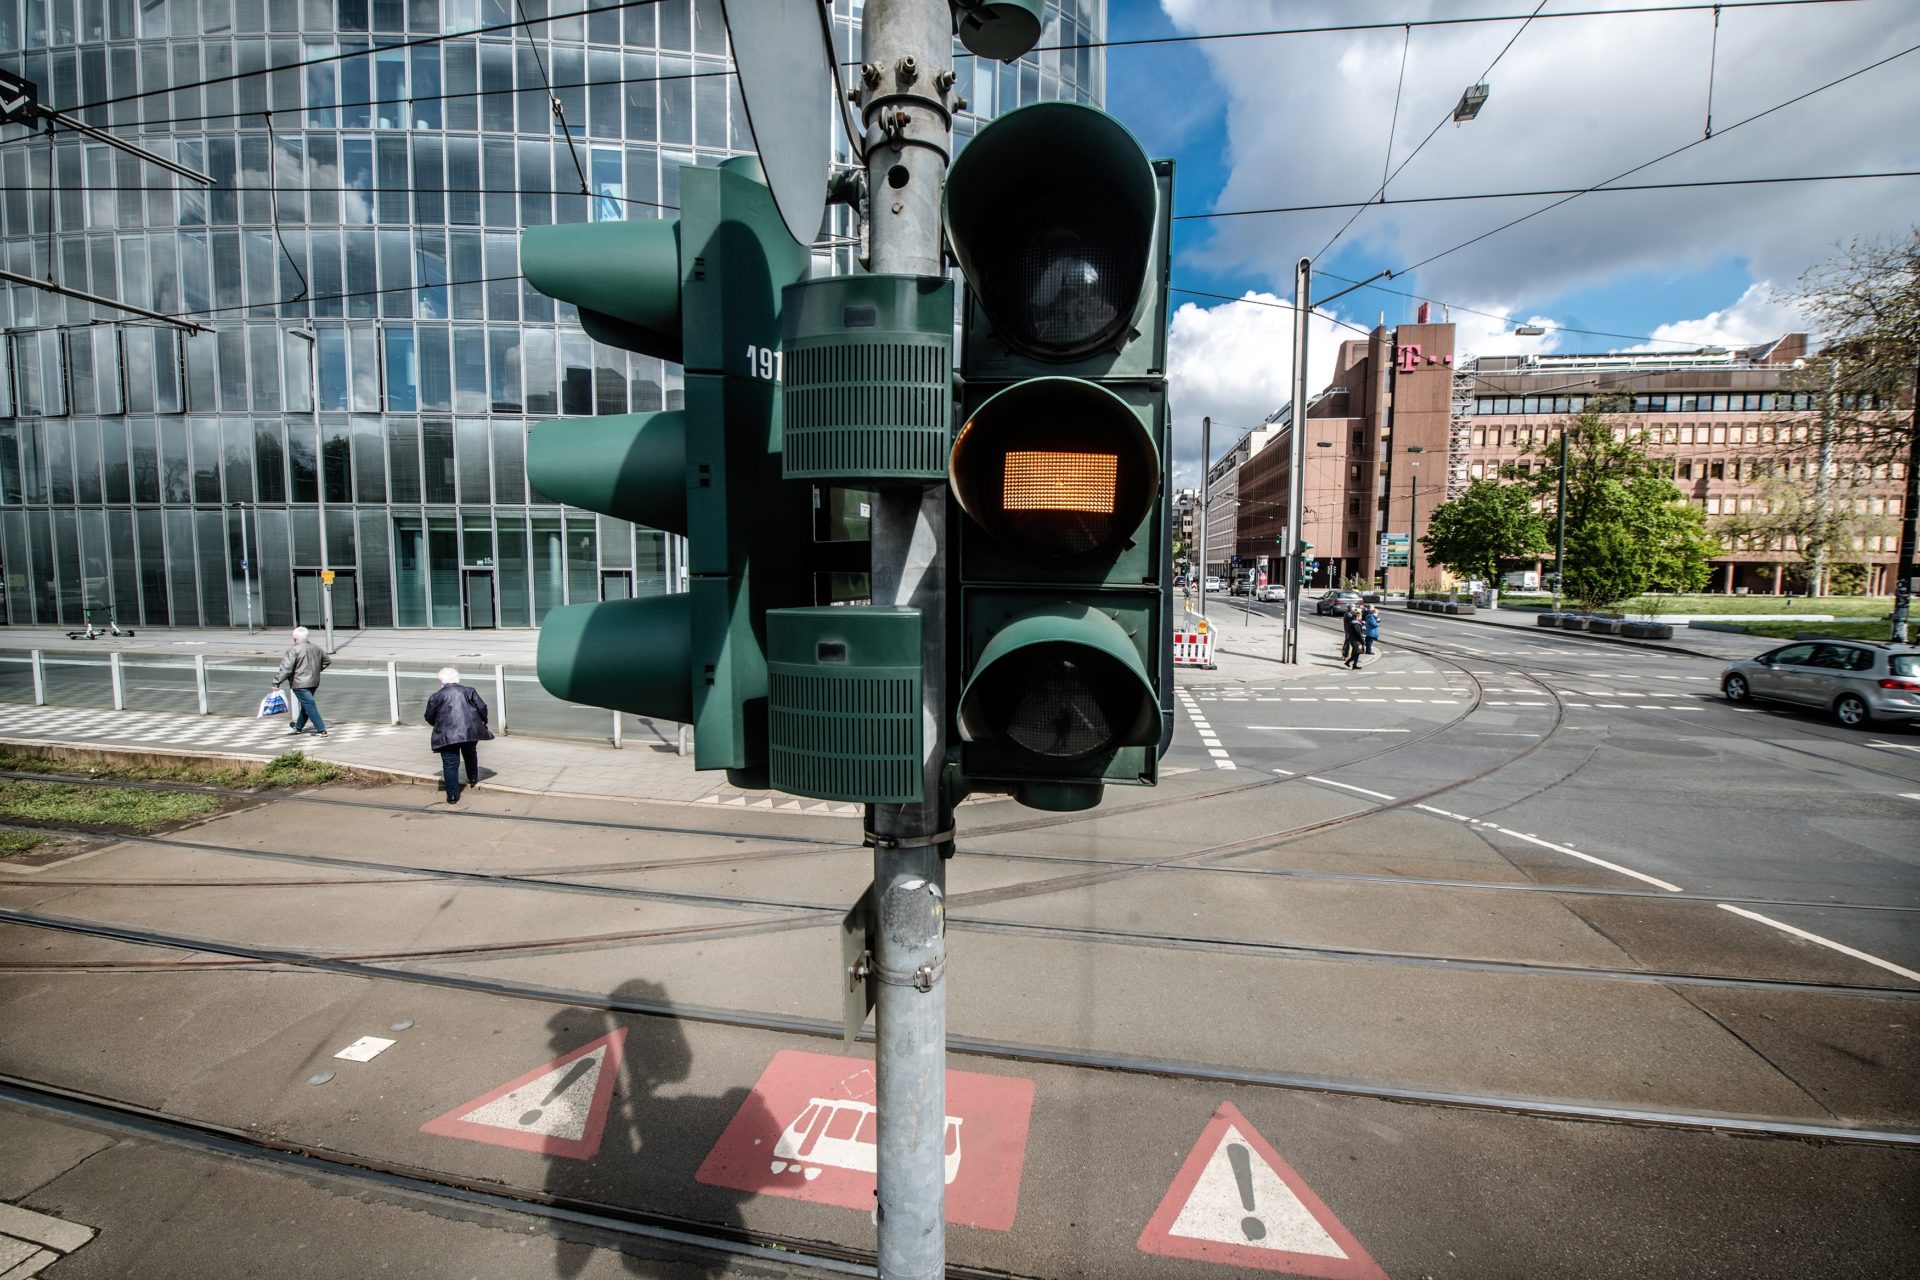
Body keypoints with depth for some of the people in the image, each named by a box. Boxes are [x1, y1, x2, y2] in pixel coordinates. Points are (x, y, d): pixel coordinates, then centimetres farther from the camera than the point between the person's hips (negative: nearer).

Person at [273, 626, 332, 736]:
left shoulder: (294, 651, -16)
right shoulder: (316, 648, 7)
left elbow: (286, 668, -20)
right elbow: (328, 660, 19)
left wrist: (276, 682, -14)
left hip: (300, 684, -8)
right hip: (314, 682, 8)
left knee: (310, 706, -6)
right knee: (306, 705, 21)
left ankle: (321, 730, -9)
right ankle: (299, 727, 39)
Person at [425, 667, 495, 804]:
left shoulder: (436, 696, 4)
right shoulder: (469, 690, 8)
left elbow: (429, 717, 9)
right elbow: (482, 707, 4)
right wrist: (484, 722, 20)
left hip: (447, 735, -2)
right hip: (470, 730, 3)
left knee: (450, 765, 0)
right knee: (470, 755, 28)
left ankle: (452, 796, -2)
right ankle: (473, 780, 41)